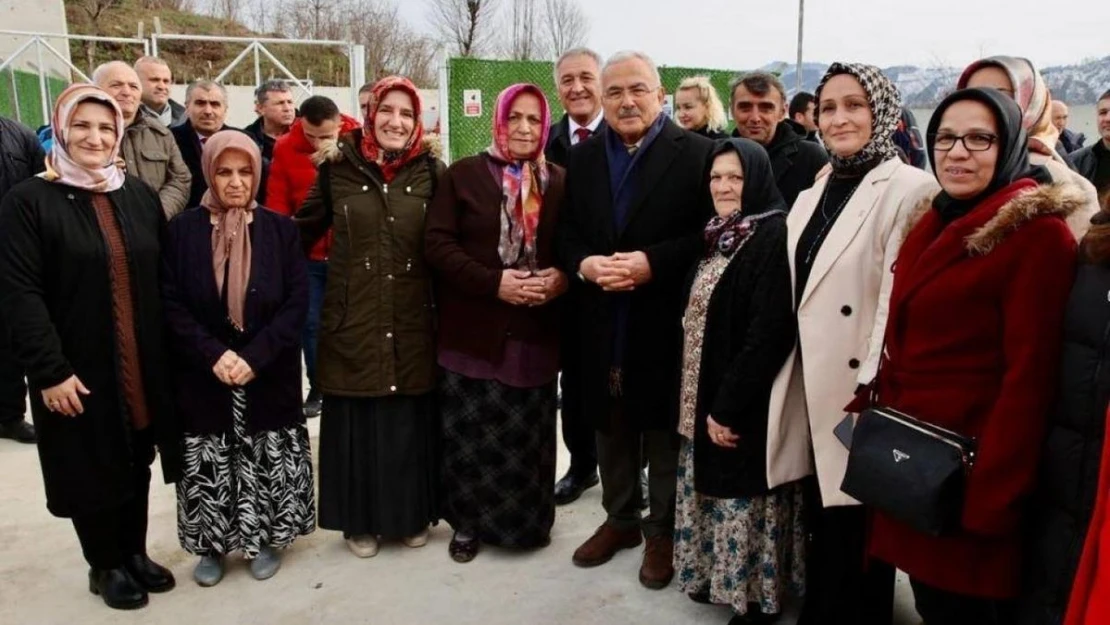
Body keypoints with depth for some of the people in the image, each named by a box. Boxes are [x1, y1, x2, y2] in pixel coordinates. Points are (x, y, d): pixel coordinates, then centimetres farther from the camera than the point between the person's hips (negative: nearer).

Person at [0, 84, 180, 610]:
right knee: (93, 469, 9)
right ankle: (106, 566, 28)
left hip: (143, 366, 4)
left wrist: (171, 349, 4)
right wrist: (50, 371, -17)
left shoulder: (139, 195, 6)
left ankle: (135, 553, 34)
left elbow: (166, 279, 8)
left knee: (136, 464, 15)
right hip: (78, 369, -4)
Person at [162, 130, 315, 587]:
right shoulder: (183, 229, -2)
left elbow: (297, 302, -6)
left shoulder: (280, 229, -2)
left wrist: (254, 356, -16)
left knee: (266, 461, 9)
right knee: (208, 465, 8)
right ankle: (212, 544, 28)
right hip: (204, 375, 0)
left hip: (268, 375, 0)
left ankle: (264, 539, 28)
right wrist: (214, 354, -17)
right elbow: (170, 303, -5)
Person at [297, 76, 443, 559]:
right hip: (352, 319, 0)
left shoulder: (431, 171, 1)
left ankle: (412, 514, 31)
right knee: (356, 422, 8)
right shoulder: (339, 167, 0)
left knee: (410, 420, 10)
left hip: (411, 322, 1)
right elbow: (304, 231, 6)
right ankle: (361, 520, 28)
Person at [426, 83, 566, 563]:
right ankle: (468, 523, 25)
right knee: (472, 437, 6)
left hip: (535, 333, 2)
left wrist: (561, 278, -13)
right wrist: (494, 282, -17)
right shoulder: (464, 175, 0)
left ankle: (529, 520, 30)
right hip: (474, 332, -2)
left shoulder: (559, 183, 7)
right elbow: (437, 244, -7)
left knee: (529, 436, 11)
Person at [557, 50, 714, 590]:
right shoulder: (581, 158, 9)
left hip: (665, 324, -4)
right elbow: (564, 233, 9)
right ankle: (620, 519, 36)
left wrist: (653, 263, -21)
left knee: (664, 431, 10)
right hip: (602, 326, 5)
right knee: (611, 428, 17)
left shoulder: (697, 153, -5)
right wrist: (583, 263, -12)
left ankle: (663, 531, 28)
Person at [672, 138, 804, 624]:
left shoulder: (775, 237, -17)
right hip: (705, 399, 8)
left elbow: (769, 334, -23)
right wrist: (706, 404, 9)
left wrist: (728, 407, -21)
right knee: (717, 493, 18)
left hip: (746, 408, -8)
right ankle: (720, 574, 34)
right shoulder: (718, 236, 11)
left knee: (746, 500, 4)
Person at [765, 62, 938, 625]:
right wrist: (792, 385, 13)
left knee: (856, 546, 7)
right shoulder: (811, 197, 12)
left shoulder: (910, 190, -13)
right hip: (812, 393, 7)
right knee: (822, 534, 21)